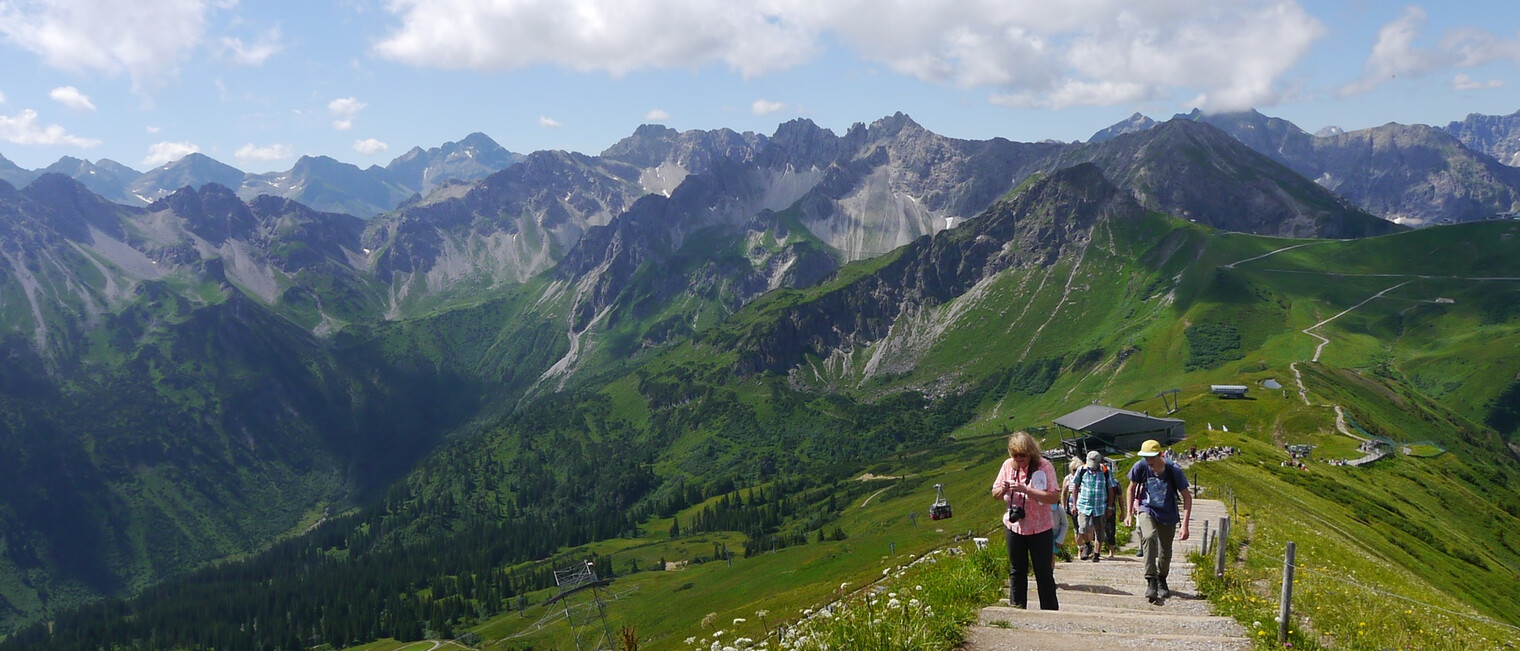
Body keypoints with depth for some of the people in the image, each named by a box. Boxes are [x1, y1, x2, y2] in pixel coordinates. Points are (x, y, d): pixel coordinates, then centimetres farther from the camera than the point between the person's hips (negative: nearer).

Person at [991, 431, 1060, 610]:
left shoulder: (1044, 466, -14)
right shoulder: (1008, 465, 0)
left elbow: (1054, 497, -23)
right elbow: (995, 493, 8)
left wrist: (1026, 490, -30)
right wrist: (1003, 490, -15)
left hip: (1040, 528, -4)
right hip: (1013, 526, 4)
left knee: (1044, 573, 3)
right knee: (1016, 571, 13)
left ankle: (1050, 612, 11)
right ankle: (1016, 609, 23)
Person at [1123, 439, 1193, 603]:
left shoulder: (1173, 470, -20)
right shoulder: (1141, 467, -15)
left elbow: (1187, 497, -11)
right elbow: (1131, 489, 4)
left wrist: (1185, 525, -18)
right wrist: (1129, 513, 0)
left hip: (1168, 515, 0)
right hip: (1146, 510, 0)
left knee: (1165, 553, 9)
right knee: (1149, 537, -30)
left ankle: (1161, 580, 39)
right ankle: (1150, 581, -27)